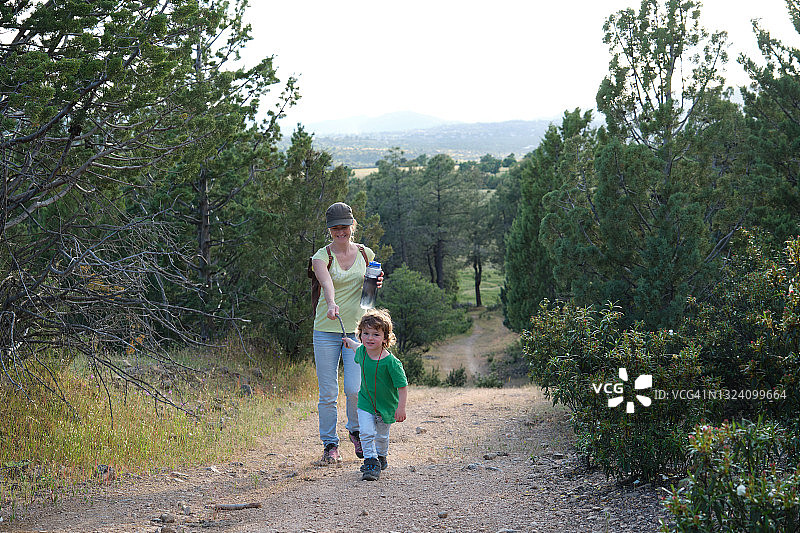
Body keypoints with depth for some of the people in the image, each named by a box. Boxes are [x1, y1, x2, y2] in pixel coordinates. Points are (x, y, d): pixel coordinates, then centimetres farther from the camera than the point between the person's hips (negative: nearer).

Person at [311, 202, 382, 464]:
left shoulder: (365, 254, 7)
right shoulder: (322, 256, -4)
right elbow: (327, 283, -25)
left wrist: (377, 283, -5)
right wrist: (332, 304, -45)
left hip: (356, 329, 2)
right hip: (327, 330, -1)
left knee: (355, 389, -8)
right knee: (328, 392, 0)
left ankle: (356, 431, 21)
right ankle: (330, 445, 14)